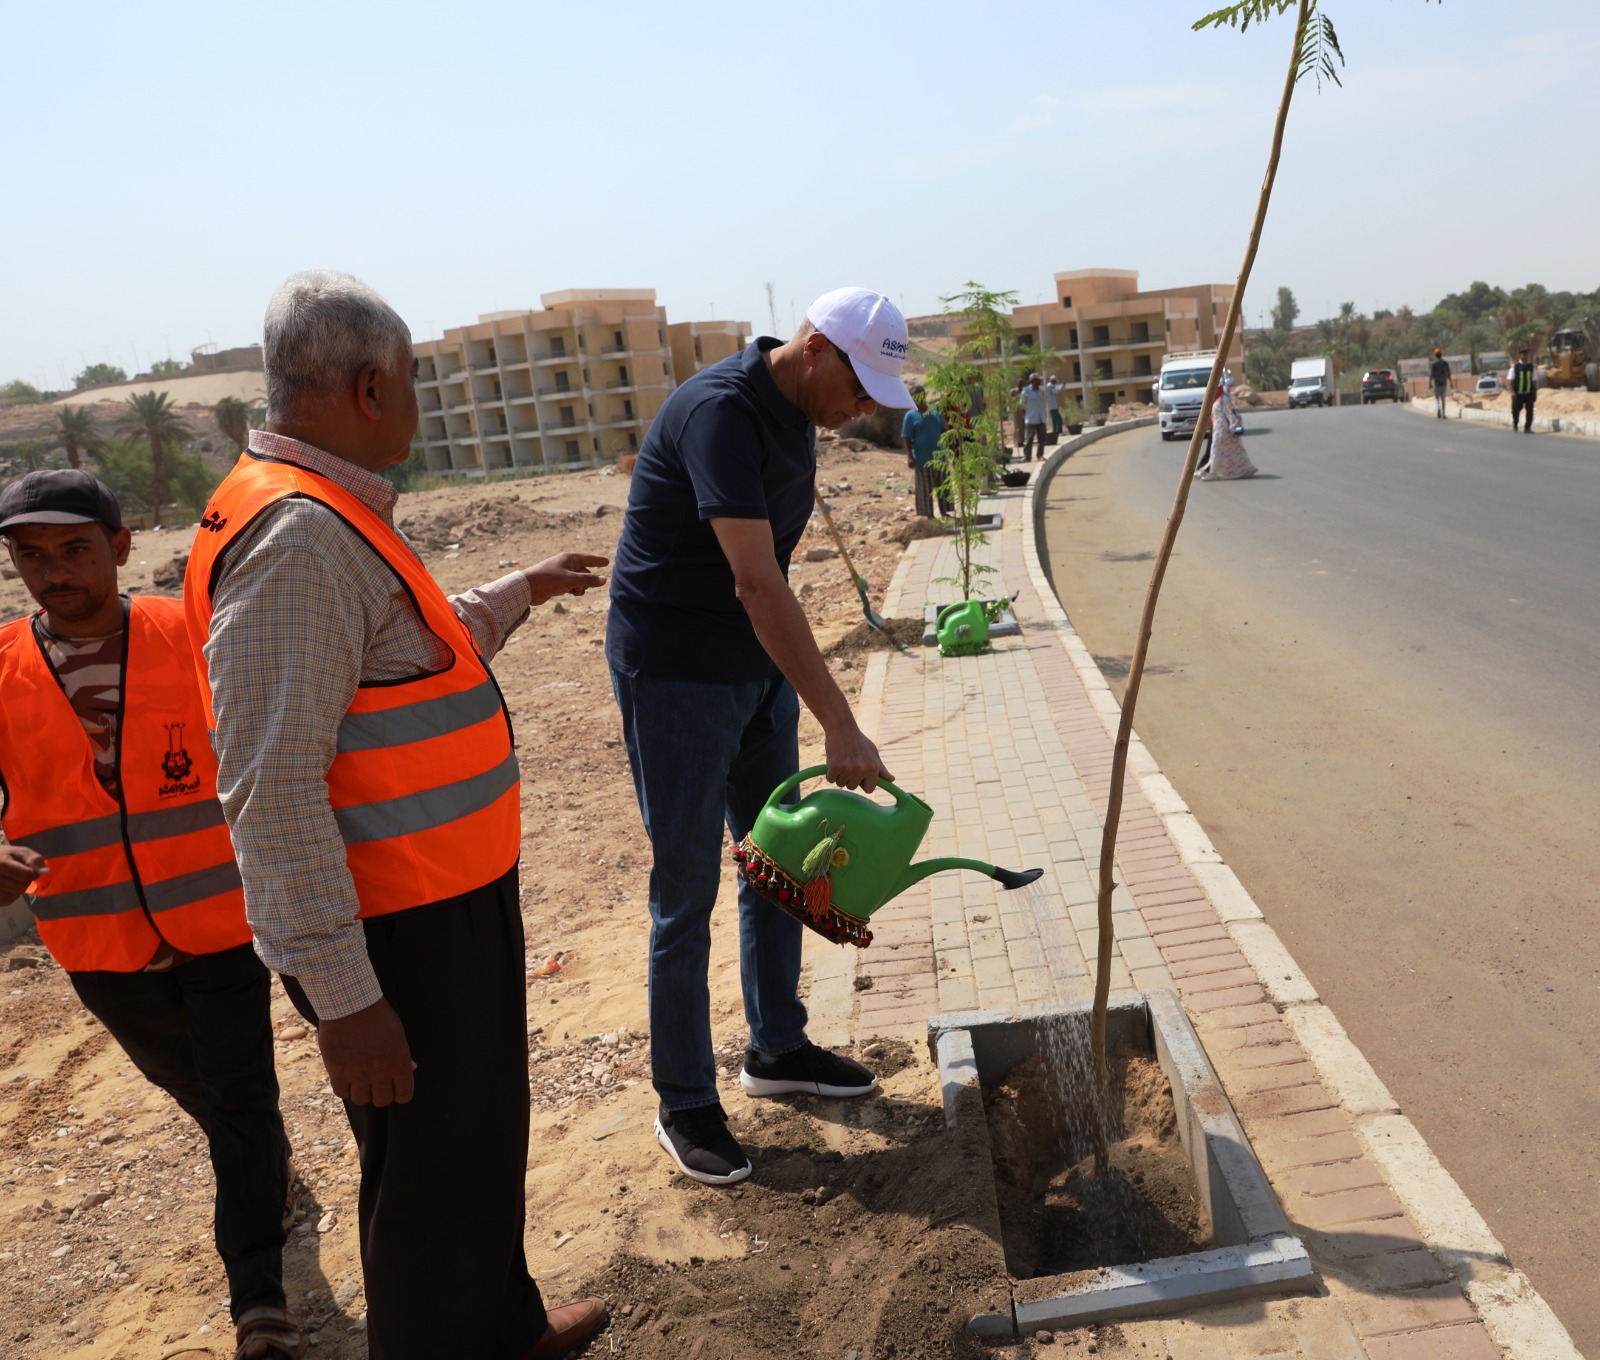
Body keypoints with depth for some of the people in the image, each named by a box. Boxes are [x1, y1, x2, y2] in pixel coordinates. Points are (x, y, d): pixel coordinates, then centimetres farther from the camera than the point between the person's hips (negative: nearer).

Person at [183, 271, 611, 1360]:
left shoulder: (336, 516, 9)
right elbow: (272, 790, -27)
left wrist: (521, 592, 32)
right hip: (400, 938, -11)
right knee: (434, 1174, 9)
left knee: (485, 1137, 26)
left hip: (452, 903, 11)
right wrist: (342, 996, -25)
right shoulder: (296, 538, -24)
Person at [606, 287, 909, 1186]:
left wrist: (799, 691, 19)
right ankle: (685, 1103, 16)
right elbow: (757, 583, -33)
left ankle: (778, 1049, 33)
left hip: (758, 668, 9)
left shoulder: (794, 415, 6)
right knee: (687, 891, 0)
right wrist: (842, 726, -35)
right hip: (675, 674, -9)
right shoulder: (721, 412, -23)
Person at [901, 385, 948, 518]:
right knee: (925, 489, 3)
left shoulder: (935, 412, 7)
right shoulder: (910, 416, -7)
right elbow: (907, 439, -9)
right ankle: (927, 514, 13)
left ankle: (945, 511, 23)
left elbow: (943, 431, 15)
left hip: (939, 456, 5)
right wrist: (909, 457, -16)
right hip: (922, 459, -5)